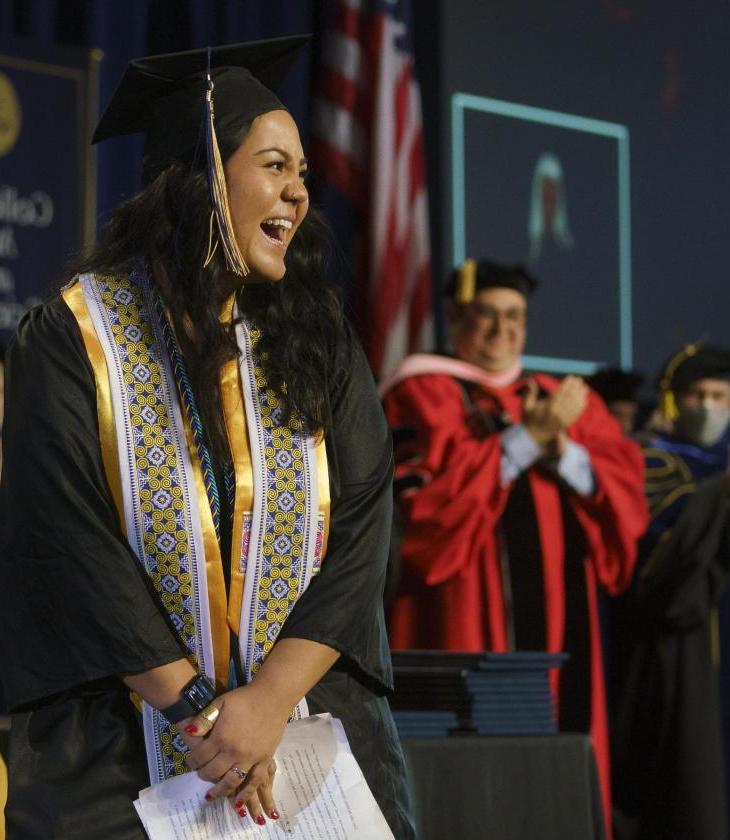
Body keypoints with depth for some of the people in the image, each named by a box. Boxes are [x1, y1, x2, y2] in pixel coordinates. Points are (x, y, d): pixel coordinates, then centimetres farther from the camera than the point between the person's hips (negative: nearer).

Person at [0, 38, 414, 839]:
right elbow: (70, 545, -12)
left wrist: (268, 703, -17)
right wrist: (201, 710, -17)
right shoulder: (71, 340, -4)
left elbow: (360, 533, -4)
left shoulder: (318, 346, 5)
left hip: (308, 737, 3)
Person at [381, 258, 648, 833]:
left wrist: (561, 449, -9)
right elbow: (424, 492, -11)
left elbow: (625, 491, 9)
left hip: (561, 617, 5)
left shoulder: (567, 400, 20)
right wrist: (527, 436, -12)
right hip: (469, 615, -5)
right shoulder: (423, 394, 5)